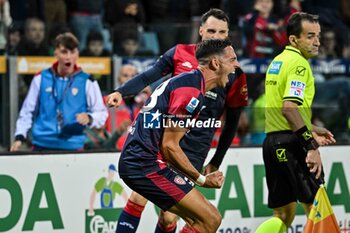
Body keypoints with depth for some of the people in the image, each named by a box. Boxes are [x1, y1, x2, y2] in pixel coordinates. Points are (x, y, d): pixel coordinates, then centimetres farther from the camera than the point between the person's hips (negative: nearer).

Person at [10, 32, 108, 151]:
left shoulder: (87, 82, 2)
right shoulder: (41, 79, 6)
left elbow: (101, 113, 4)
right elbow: (27, 110, 14)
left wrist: (89, 118, -18)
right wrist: (19, 137, 5)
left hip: (73, 148, -1)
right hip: (42, 146, 1)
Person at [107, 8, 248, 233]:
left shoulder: (235, 73, 1)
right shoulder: (180, 53, 4)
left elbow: (232, 122, 8)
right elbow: (148, 77, 3)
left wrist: (216, 163, 10)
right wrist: (121, 92, -16)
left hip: (193, 151, -1)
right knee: (138, 198, -8)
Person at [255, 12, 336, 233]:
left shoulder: (278, 61, 18)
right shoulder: (299, 63, -11)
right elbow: (289, 108, -24)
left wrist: (311, 130, 27)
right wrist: (311, 146, -25)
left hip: (272, 141, 9)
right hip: (290, 143, -9)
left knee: (284, 215, 13)